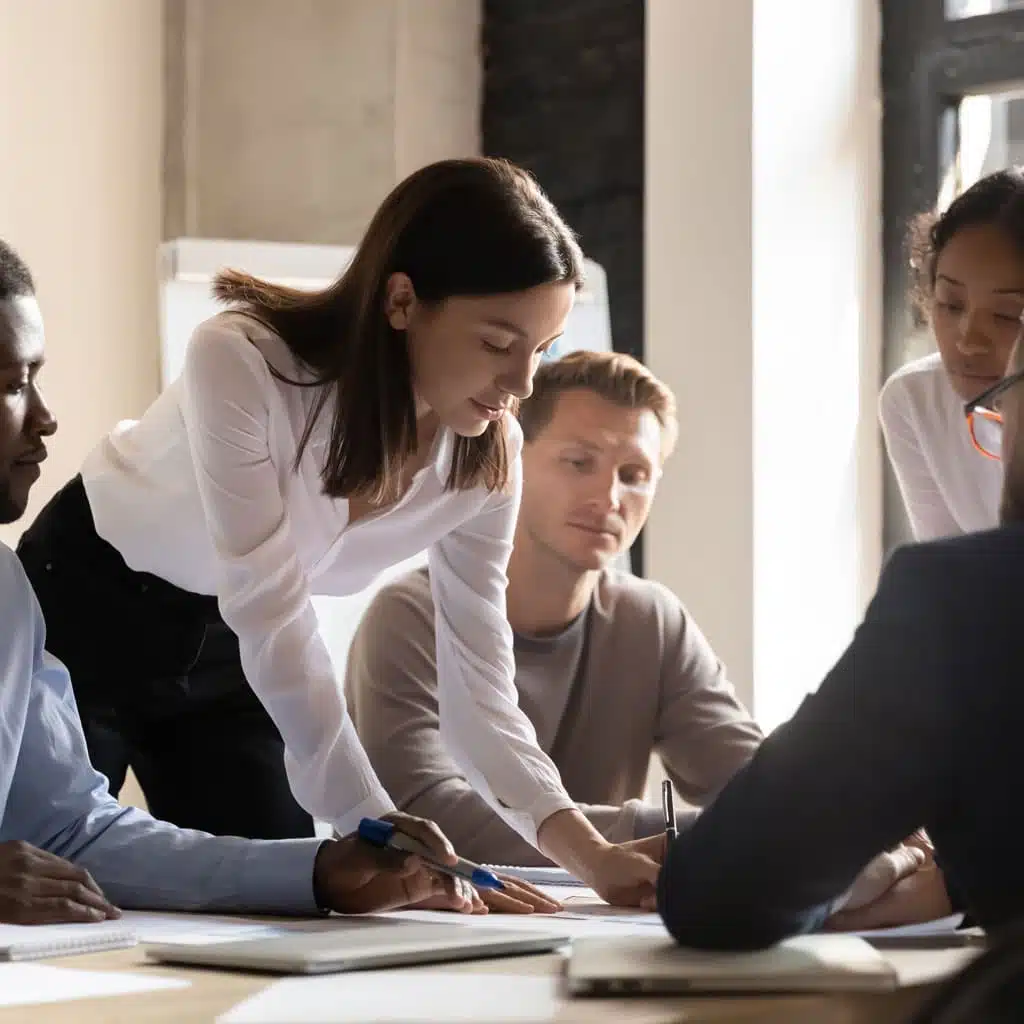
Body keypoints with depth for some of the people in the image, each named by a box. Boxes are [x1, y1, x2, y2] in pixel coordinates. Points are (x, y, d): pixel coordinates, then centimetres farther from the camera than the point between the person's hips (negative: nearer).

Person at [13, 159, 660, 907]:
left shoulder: (488, 455, -19)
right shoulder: (243, 361, -35)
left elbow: (478, 686, -17)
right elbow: (274, 620, -36)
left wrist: (590, 853, -32)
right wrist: (382, 835, -41)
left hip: (224, 651, 5)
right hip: (86, 607, -4)